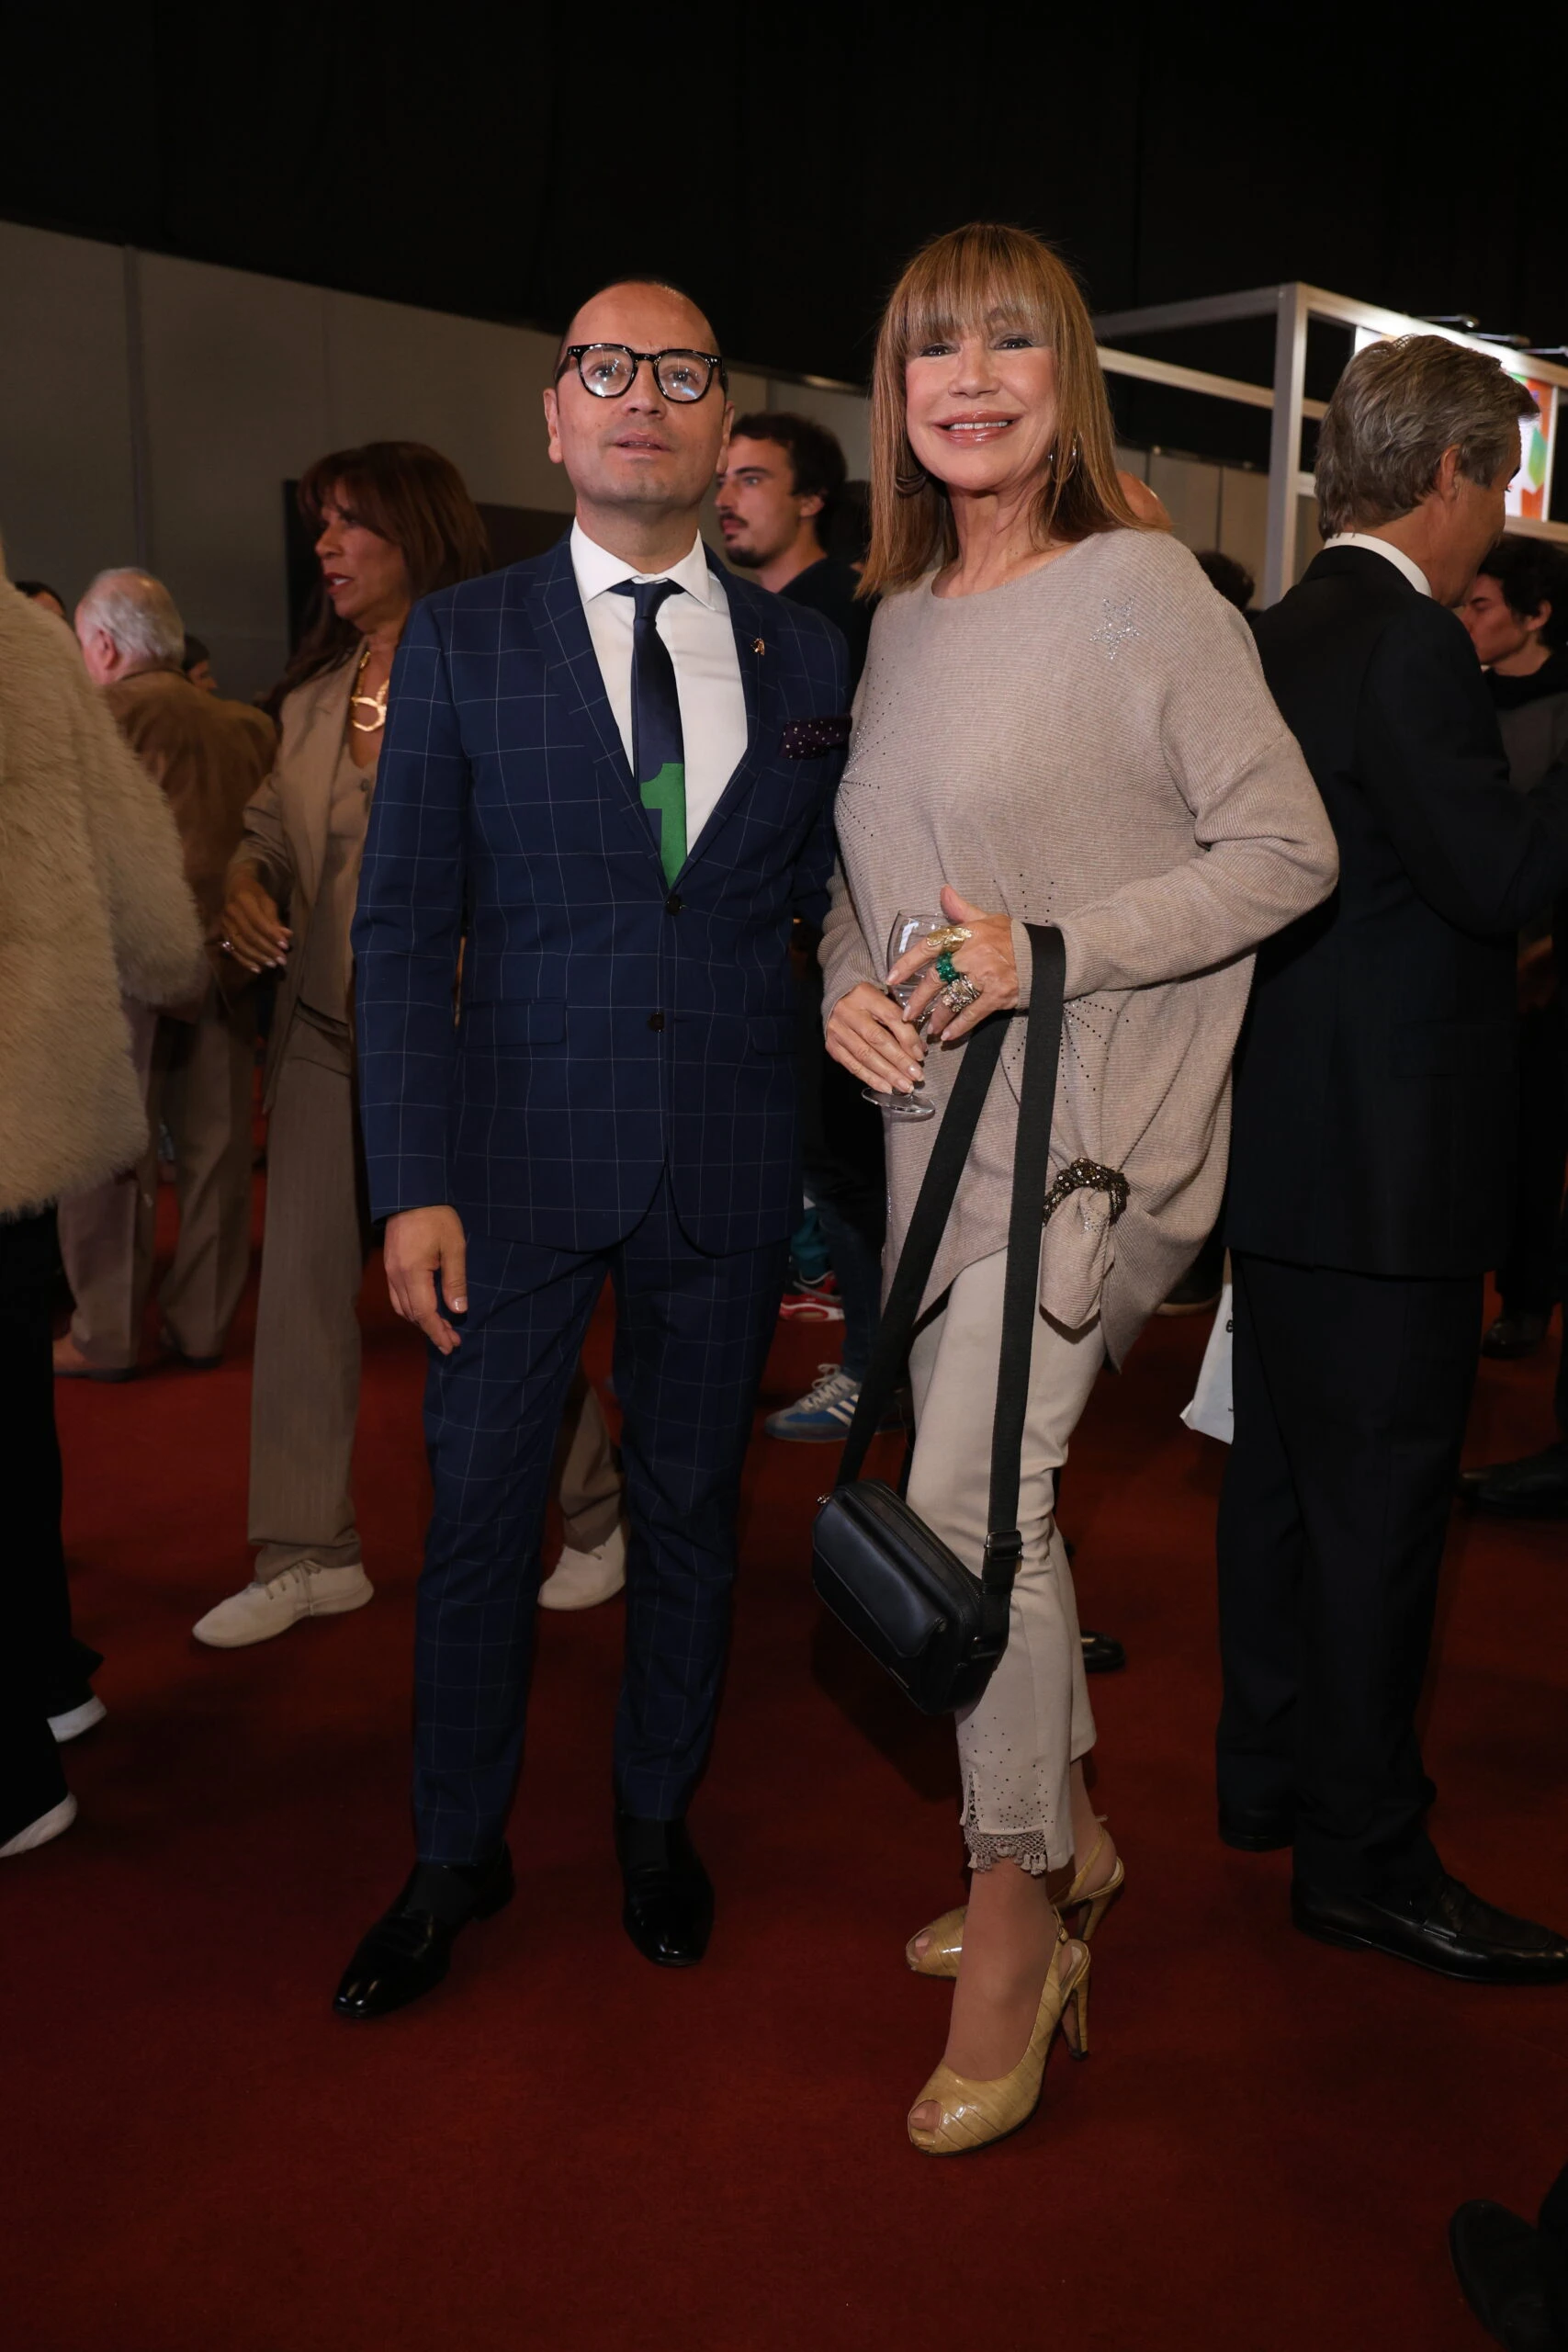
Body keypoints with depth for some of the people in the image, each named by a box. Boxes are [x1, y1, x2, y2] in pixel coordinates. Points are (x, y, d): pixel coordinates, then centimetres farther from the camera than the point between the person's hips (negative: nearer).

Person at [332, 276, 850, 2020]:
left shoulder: (805, 654, 6)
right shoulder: (459, 643, 1)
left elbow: (827, 893, 11)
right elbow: (401, 927, -3)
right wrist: (413, 1185, -10)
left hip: (730, 1163, 2)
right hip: (518, 1151, -1)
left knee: (691, 1500, 13)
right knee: (478, 1513, 7)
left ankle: (657, 1818, 35)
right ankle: (456, 1855, 29)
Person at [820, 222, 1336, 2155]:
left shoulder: (1140, 592, -8)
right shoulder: (900, 618, 12)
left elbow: (1285, 852, -10)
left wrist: (1048, 953, -19)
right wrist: (846, 985, -2)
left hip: (1086, 1115, -7)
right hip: (933, 1113, 7)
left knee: (969, 1496, -14)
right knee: (982, 1497, 13)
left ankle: (1014, 1927, 6)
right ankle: (1068, 1836, 34)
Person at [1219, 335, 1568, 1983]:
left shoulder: (1278, 635, 13)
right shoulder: (1407, 642, -16)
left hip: (1288, 1140, 10)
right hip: (1383, 1156, -10)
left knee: (1284, 1470, 18)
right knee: (1377, 1496, 0)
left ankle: (1272, 1772, 33)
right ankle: (1366, 1859, 13)